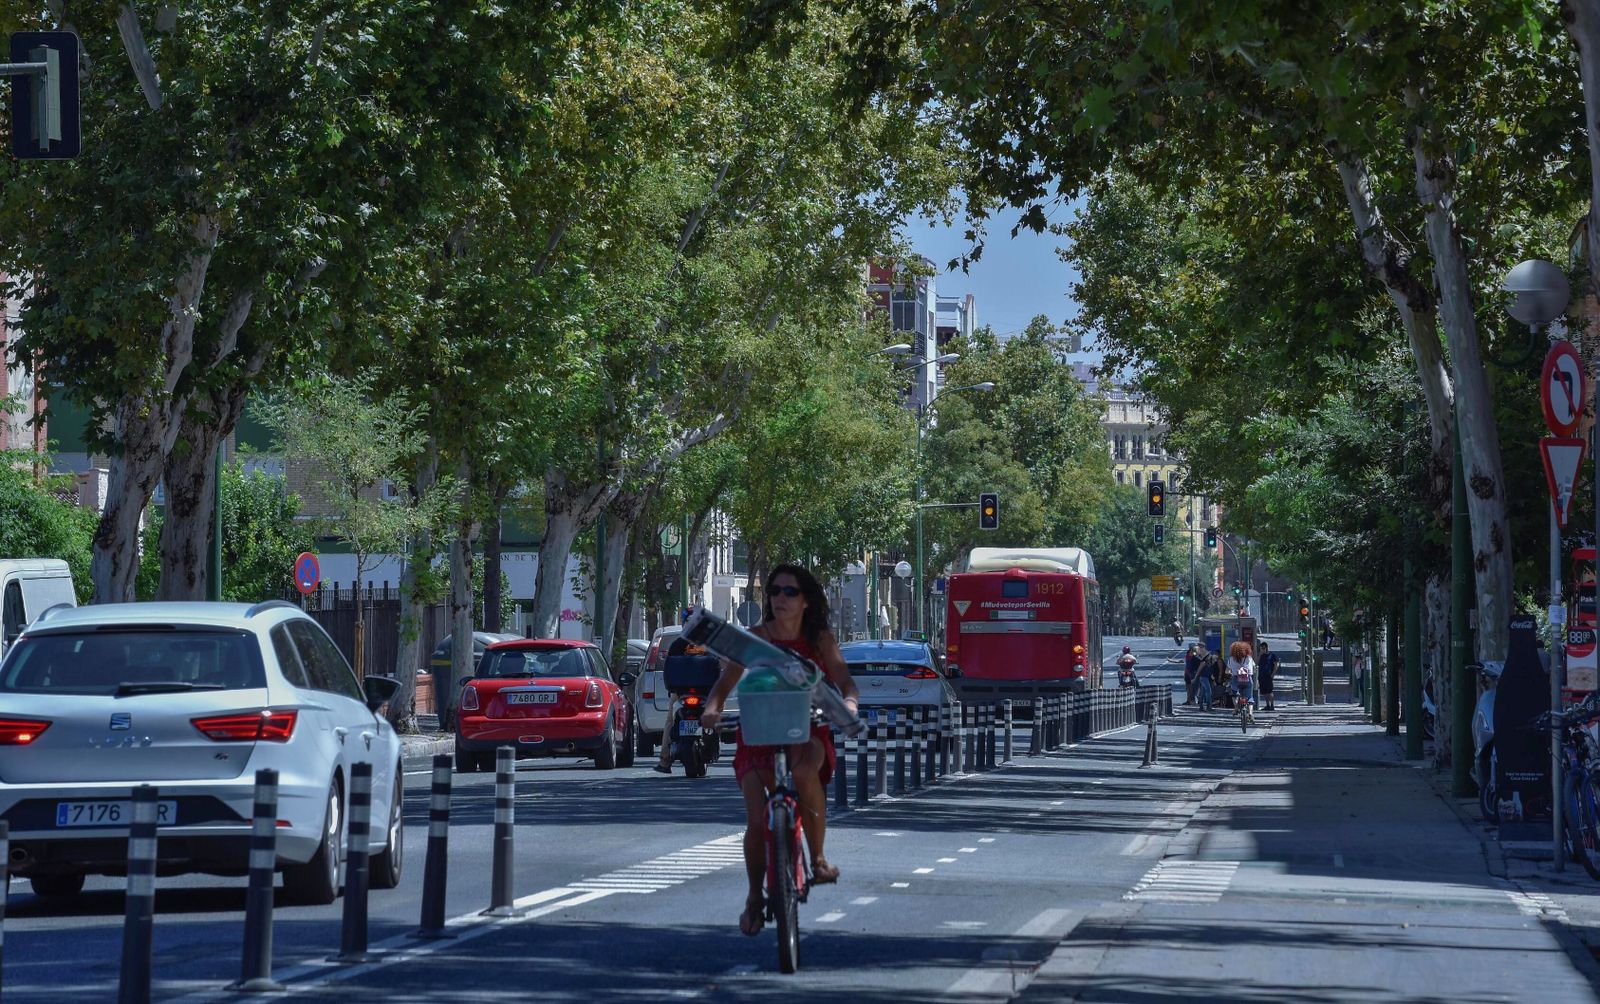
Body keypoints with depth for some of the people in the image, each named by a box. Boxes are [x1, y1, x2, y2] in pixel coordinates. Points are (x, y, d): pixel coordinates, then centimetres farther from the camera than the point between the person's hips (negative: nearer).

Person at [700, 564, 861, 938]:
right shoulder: (756, 637, 1)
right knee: (757, 819, -17)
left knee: (804, 767, -38)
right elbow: (724, 684, 0)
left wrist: (848, 704, -27)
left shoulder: (820, 640, 4)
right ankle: (754, 898, 7)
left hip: (806, 732, 0)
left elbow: (847, 685, -3)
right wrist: (712, 709, -23)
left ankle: (818, 857, -20)